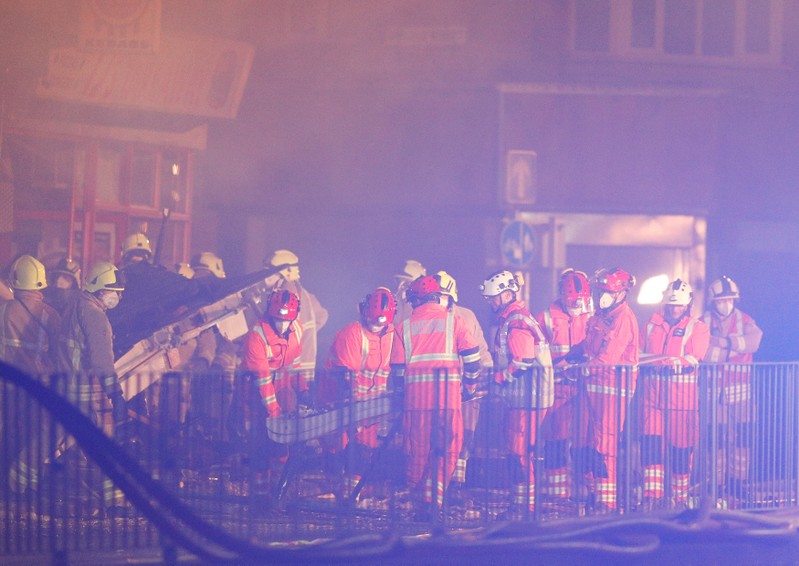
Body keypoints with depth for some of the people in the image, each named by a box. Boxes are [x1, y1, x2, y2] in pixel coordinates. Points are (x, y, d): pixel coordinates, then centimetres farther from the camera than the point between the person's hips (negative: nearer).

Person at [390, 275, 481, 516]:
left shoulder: (403, 326, 9)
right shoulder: (454, 321, 5)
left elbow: (398, 368, 8)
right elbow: (472, 357, 3)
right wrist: (471, 383, 19)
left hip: (415, 395, 2)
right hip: (448, 393, -2)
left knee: (417, 450, 10)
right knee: (448, 447, 4)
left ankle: (419, 502, 16)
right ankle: (433, 499, -10)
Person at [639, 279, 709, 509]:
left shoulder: (697, 328, 6)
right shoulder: (651, 327, 17)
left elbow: (692, 359, -9)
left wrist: (660, 361, -20)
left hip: (682, 394, -2)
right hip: (653, 393, 2)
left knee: (681, 447, 0)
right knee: (651, 442, -10)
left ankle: (680, 497, 11)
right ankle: (652, 496, -12)